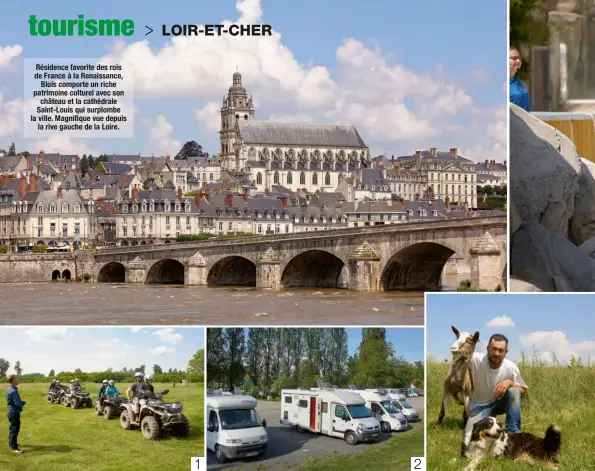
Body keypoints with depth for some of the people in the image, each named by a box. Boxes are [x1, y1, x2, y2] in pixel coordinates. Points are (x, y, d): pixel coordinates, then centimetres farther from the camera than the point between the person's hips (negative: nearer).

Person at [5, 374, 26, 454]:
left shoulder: (9, 389, 8)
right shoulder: (13, 391, -24)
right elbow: (18, 403, -27)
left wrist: (21, 402, 7)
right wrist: (24, 402, -8)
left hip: (11, 411, 10)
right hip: (15, 412, -10)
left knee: (13, 428, 24)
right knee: (15, 429, -6)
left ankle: (11, 443, 38)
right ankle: (14, 447, -4)